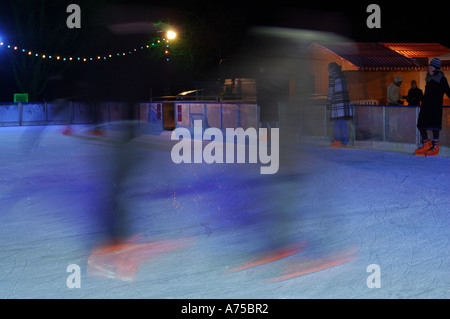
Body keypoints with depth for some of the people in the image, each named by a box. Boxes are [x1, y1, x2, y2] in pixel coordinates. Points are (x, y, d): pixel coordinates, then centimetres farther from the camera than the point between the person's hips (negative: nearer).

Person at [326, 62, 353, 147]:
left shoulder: (332, 76, -6)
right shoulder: (342, 76, 15)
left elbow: (331, 91, -8)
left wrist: (328, 103, -3)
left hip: (337, 102, -7)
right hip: (345, 101, 7)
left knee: (337, 122, -3)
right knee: (343, 122, 8)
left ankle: (338, 140, -3)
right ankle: (345, 141, 8)